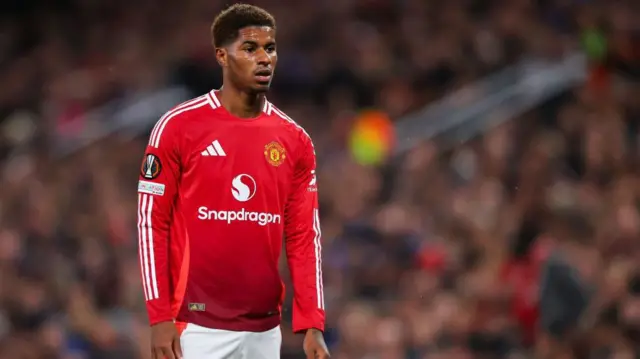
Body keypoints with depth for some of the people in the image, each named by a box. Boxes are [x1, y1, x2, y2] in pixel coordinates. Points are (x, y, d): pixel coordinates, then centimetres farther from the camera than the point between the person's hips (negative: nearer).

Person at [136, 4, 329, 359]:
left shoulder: (295, 140, 8)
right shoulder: (178, 126, -4)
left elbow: (304, 237, 9)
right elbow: (152, 223, -4)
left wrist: (312, 326, 0)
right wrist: (160, 318, -10)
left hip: (265, 330, 5)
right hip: (197, 326, -4)